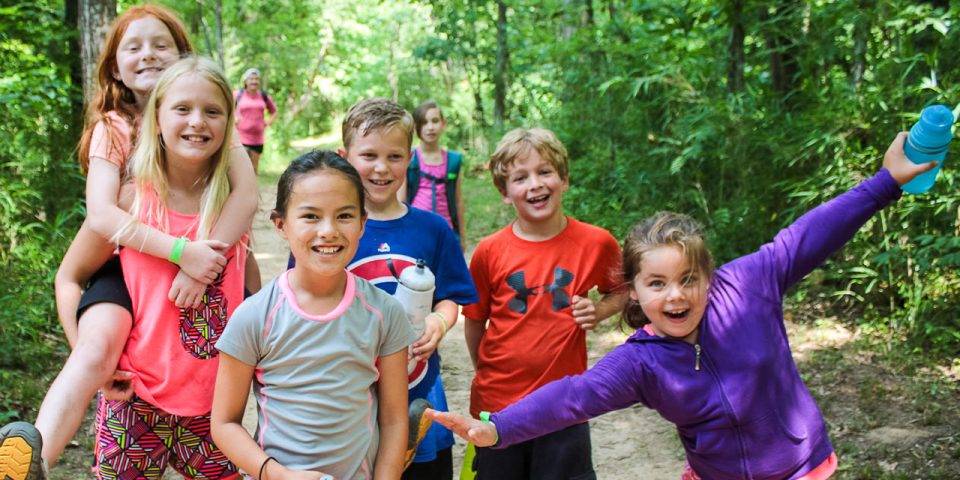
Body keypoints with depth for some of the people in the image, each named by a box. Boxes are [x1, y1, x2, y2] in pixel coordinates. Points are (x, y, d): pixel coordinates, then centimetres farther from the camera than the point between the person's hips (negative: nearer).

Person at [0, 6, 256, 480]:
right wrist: (181, 250, -34)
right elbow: (101, 214, -20)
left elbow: (246, 192, -18)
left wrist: (203, 262, -32)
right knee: (95, 349, -29)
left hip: (207, 260, 2)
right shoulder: (112, 128, -2)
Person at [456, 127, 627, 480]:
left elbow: (620, 293, 11)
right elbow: (474, 321, 5)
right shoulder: (490, 251, -7)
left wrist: (597, 312, -8)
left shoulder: (597, 243, -7)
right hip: (498, 403, 1)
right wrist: (487, 375, 10)